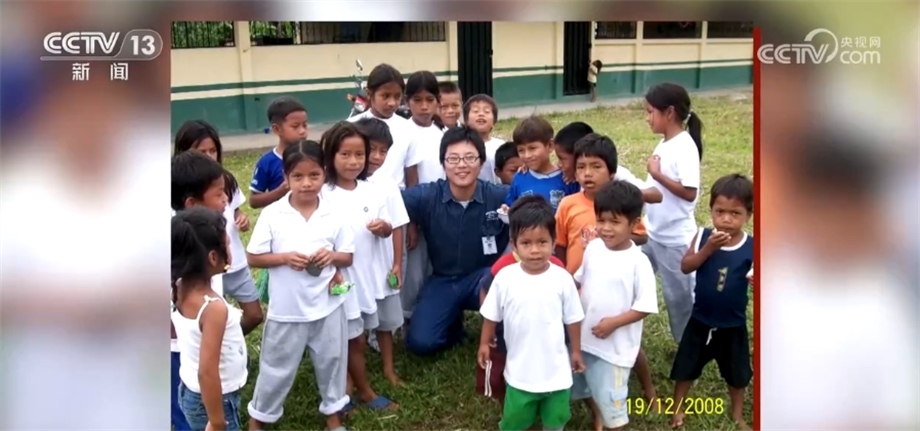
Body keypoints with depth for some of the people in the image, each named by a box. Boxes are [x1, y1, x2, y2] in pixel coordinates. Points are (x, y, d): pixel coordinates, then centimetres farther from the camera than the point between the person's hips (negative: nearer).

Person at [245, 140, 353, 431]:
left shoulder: (333, 214, -5)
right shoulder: (272, 214, -11)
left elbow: (348, 256, 4)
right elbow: (253, 258, -6)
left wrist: (332, 255, -17)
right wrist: (285, 257, -21)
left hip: (328, 305, 2)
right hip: (287, 308, -2)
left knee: (332, 361, 17)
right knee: (278, 367, 13)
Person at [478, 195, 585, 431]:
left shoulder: (562, 279, -15)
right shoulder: (505, 277, -16)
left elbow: (573, 319, -2)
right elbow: (491, 315, 0)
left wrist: (576, 351, 7)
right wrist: (484, 343, 8)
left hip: (556, 368, 1)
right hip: (520, 369, 0)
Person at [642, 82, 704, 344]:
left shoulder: (685, 147, -20)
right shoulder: (665, 143, 6)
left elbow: (689, 192, -27)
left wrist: (657, 174, -25)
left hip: (675, 238, -8)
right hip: (652, 233, 9)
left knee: (678, 294, 7)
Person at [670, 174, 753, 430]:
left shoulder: (752, 247, -15)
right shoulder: (704, 236, -12)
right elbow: (685, 267, -17)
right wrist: (708, 248, -30)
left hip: (733, 324, 0)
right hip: (700, 319, 0)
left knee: (736, 372, 19)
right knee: (686, 366, 15)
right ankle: (678, 408, 38)